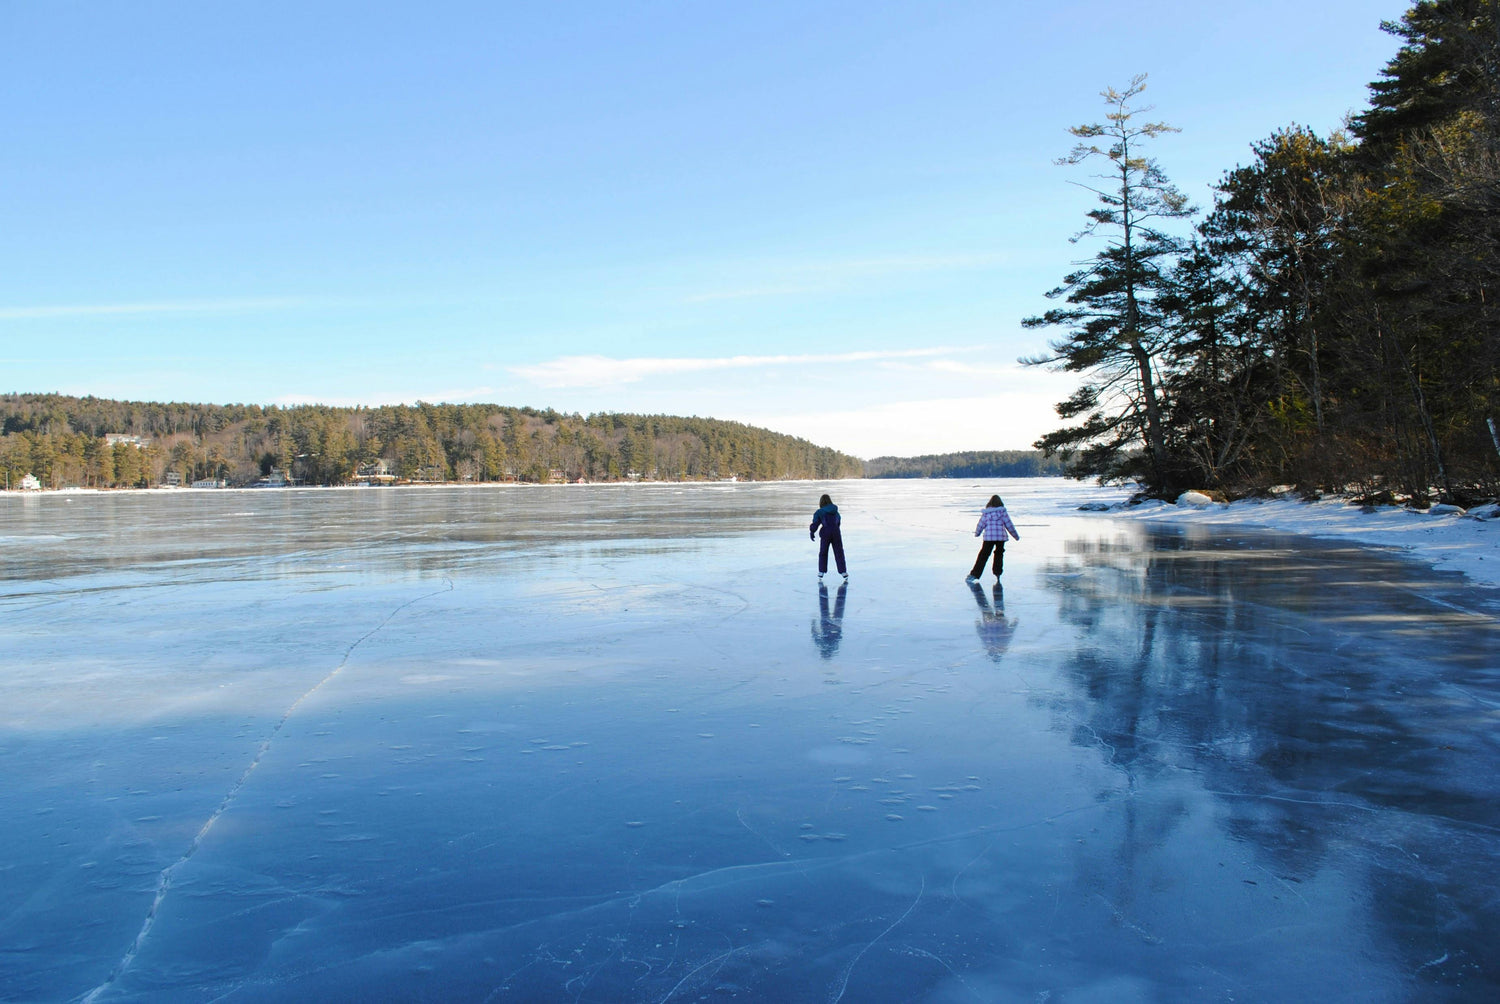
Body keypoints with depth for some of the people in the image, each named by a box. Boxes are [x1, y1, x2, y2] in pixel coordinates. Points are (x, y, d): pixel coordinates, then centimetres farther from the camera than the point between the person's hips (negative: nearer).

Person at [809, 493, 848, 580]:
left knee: (823, 553, 12)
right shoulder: (835, 511, 8)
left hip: (826, 533, -2)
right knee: (839, 553, 7)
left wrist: (812, 532, -1)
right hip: (836, 532, 2)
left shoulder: (819, 512, -5)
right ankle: (843, 571, 3)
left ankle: (821, 571, 12)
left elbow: (815, 523, -11)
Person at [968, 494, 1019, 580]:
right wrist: (1016, 535, 16)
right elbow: (1009, 524, 5)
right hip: (1001, 536, 0)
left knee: (983, 555, 2)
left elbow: (981, 525, 8)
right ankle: (997, 572, 22)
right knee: (999, 554, 22)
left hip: (988, 537, 0)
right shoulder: (1002, 512, 2)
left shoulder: (986, 513, 4)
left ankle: (974, 574, -5)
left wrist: (977, 533, 27)